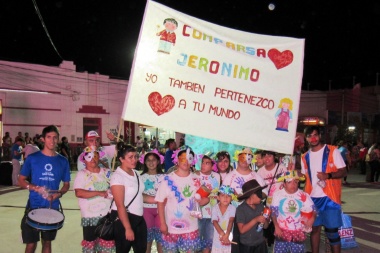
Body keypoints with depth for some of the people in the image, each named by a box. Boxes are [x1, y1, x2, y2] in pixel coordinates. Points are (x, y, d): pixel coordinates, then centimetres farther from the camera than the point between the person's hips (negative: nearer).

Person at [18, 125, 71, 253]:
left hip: (53, 208, 2)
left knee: (47, 242, 15)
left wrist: (59, 194, -12)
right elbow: (21, 180, 1)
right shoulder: (32, 158, -4)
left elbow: (66, 184, 9)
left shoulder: (63, 161, 1)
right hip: (33, 206, -2)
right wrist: (36, 188, -17)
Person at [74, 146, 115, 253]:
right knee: (90, 243, 9)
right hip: (90, 217, -3)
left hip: (107, 215, 3)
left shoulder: (107, 172, 6)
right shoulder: (82, 174, -5)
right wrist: (99, 193, -20)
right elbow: (78, 193, -19)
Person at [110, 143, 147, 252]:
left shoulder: (136, 173, 6)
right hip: (124, 218, -7)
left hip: (138, 218, 7)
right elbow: (120, 205, -20)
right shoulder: (117, 176, -18)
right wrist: (128, 228, -21)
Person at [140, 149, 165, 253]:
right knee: (147, 238, 5)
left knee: (160, 237, 3)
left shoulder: (163, 177, 4)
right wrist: (157, 199, -15)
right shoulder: (142, 177, 2)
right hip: (146, 209, 0)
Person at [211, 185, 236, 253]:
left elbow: (231, 221, -20)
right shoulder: (215, 208, -9)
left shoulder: (232, 208, -10)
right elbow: (215, 222, -18)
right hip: (218, 238, 1)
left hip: (229, 237, 0)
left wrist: (227, 234, -34)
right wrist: (222, 234, -31)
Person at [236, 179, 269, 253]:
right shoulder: (241, 209, -14)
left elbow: (265, 226, 7)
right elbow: (242, 229, -17)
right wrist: (255, 220, -23)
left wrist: (266, 220, -14)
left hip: (261, 244, 4)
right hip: (247, 245, -4)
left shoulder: (261, 206, 0)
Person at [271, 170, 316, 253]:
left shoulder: (304, 196, -3)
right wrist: (276, 227, -4)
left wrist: (312, 218, -24)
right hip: (282, 231, 0)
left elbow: (312, 210, -3)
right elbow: (273, 212, 2)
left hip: (298, 232, 0)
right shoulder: (278, 194, -3)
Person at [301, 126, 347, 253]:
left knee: (332, 230, 0)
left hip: (329, 197, -4)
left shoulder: (332, 151, -3)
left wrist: (328, 175, -23)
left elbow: (343, 172, -5)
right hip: (312, 198, 4)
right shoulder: (305, 156, 9)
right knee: (314, 228, 12)